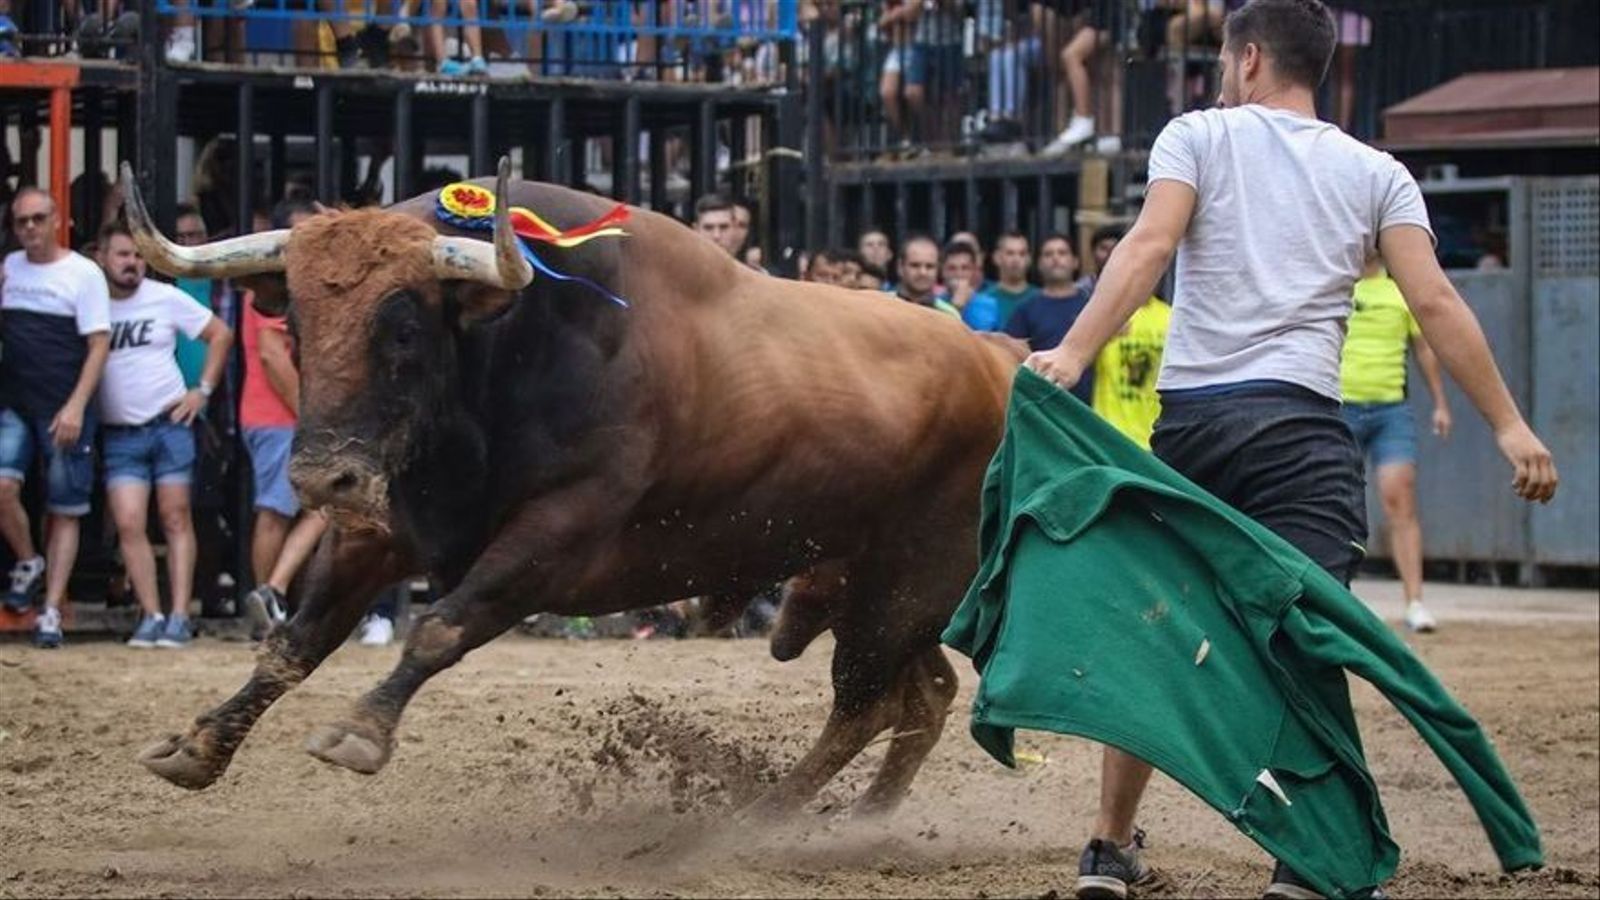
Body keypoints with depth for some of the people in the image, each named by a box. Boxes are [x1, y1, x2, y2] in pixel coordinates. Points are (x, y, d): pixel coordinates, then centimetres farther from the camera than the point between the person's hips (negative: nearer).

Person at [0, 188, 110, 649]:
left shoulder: (83, 273, -4)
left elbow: (99, 344, -8)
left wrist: (76, 406, -16)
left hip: (65, 411, -4)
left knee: (64, 512, -1)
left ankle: (51, 611, 3)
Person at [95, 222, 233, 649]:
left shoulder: (165, 298, 0)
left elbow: (220, 334, 8)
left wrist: (203, 390, 2)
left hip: (170, 425, -1)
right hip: (119, 435, 1)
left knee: (176, 520, -1)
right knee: (129, 524, -9)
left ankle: (179, 617, 0)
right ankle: (151, 616, -4)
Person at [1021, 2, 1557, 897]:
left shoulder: (1200, 136, 9)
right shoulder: (1378, 175, 12)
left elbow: (1150, 245, -8)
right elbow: (1435, 301, 1)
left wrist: (1072, 354, -18)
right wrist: (1510, 425, 0)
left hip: (1190, 420, 1)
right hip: (1303, 427, -1)